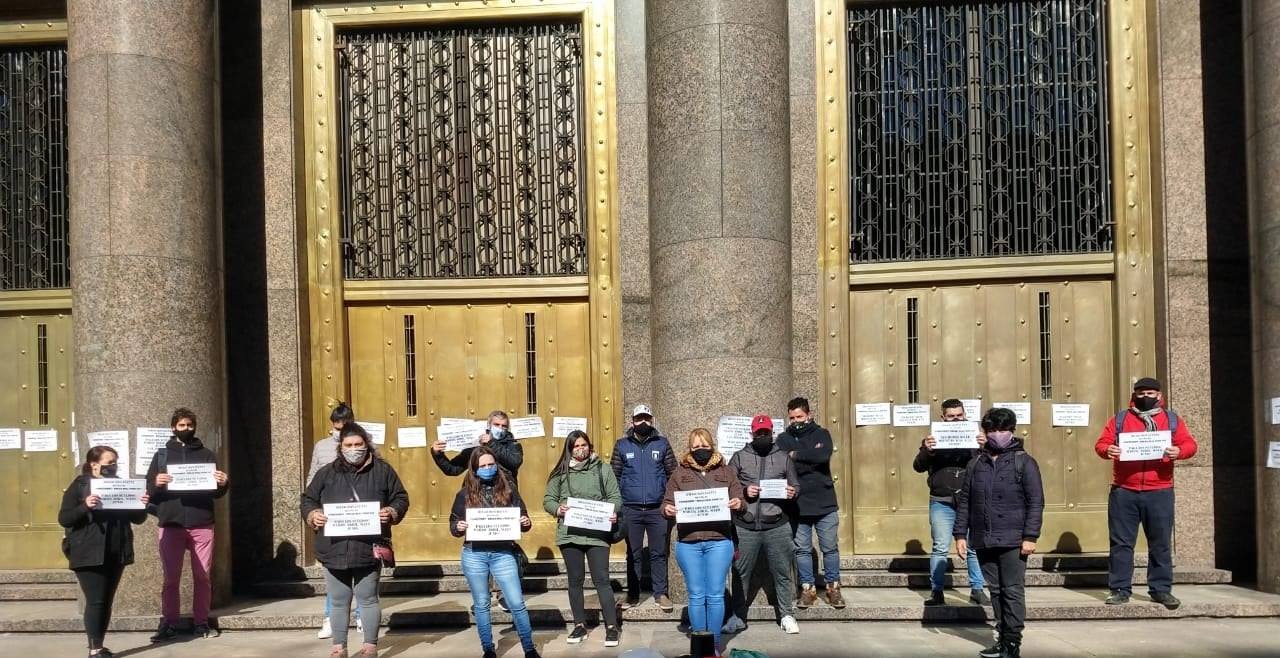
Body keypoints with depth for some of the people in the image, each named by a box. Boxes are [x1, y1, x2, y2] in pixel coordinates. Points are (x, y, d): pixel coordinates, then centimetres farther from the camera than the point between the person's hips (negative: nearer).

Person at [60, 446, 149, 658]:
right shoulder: (79, 486, -4)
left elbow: (137, 518, 13)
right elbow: (63, 519, -10)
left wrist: (142, 506, -9)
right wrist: (85, 506, -26)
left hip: (116, 554, 5)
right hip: (89, 555, -5)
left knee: (107, 601, 9)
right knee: (96, 601, -7)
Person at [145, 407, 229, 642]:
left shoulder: (206, 455, 11)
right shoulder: (162, 455, 11)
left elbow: (217, 492, 12)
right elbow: (149, 491, 7)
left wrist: (222, 484, -11)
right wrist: (156, 484, -15)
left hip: (201, 524, 0)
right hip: (171, 524, 0)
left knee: (202, 576, 3)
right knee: (170, 577, 3)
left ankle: (201, 623, 10)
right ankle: (168, 624, 11)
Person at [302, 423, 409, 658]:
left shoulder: (382, 470, 3)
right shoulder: (327, 473, 8)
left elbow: (401, 498, 7)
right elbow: (308, 499, 13)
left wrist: (392, 512, -13)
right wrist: (312, 515, -7)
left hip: (368, 549, -2)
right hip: (335, 549, 2)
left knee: (368, 598, 7)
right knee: (339, 601, 12)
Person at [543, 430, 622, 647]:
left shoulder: (603, 469, 4)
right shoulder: (561, 472, 5)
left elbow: (615, 497, 4)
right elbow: (548, 499, 6)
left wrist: (612, 512, -16)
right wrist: (557, 509, -15)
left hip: (597, 534, -2)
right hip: (569, 534, 2)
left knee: (601, 580, -3)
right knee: (575, 580, 10)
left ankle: (611, 627, 3)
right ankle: (580, 626, 21)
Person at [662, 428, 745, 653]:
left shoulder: (726, 471, 9)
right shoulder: (679, 473, 9)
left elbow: (739, 500, 8)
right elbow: (666, 503, 8)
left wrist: (738, 504, -15)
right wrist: (667, 510, -14)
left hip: (719, 542, 0)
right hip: (688, 543, 0)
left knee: (715, 595, 3)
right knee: (696, 596, 6)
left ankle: (715, 642, 15)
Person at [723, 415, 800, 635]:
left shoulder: (784, 458, 12)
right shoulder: (739, 457, 9)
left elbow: (796, 486, 13)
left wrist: (792, 493, -9)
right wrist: (743, 491, -11)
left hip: (777, 526, 0)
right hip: (745, 526, 0)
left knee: (782, 573, 5)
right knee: (741, 573, 6)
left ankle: (787, 615, 16)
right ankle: (738, 617, 16)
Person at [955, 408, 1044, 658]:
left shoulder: (1023, 462, 0)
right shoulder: (975, 463, 11)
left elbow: (1036, 502, -4)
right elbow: (964, 501, 13)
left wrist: (1030, 536, -11)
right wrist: (960, 534, 7)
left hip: (1013, 541, -4)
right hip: (983, 541, 4)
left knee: (1013, 591, -1)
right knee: (995, 591, 11)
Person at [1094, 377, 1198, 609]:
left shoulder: (1171, 419, 11)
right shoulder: (1120, 419, 10)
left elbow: (1189, 444, 5)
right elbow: (1101, 443, 5)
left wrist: (1179, 451, -17)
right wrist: (1107, 450, -18)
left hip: (1159, 492, 0)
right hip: (1123, 492, 0)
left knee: (1161, 543, 6)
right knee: (1121, 542, 2)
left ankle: (1161, 589, 16)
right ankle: (1120, 589, 9)